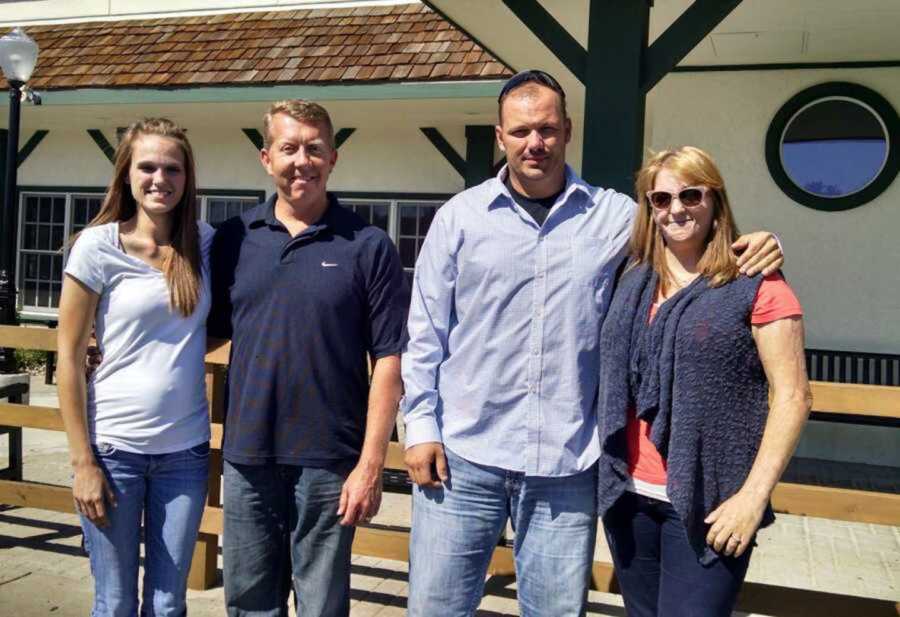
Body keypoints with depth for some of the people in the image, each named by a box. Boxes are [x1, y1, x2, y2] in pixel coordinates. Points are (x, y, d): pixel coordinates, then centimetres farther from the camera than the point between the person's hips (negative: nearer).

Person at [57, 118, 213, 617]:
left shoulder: (204, 242, 3)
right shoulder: (97, 247, -7)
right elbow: (69, 359, -5)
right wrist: (82, 461, -8)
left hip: (186, 449, 3)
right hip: (114, 447, -2)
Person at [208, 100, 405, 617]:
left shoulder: (368, 247, -4)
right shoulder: (234, 239, 5)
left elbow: (389, 360, -6)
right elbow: (209, 331, 12)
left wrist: (371, 464, -10)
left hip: (328, 464, -3)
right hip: (246, 458, 3)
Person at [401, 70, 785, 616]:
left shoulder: (616, 216, 4)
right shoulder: (461, 216, 2)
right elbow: (426, 333, 4)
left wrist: (755, 249, -8)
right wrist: (422, 426, -1)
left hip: (567, 466, 1)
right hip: (463, 456, 0)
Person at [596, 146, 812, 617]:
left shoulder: (755, 286, -6)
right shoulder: (634, 282, 10)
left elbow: (792, 396, -8)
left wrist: (753, 495, -15)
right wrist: (608, 473, 11)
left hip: (707, 504, -5)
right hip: (628, 494, 5)